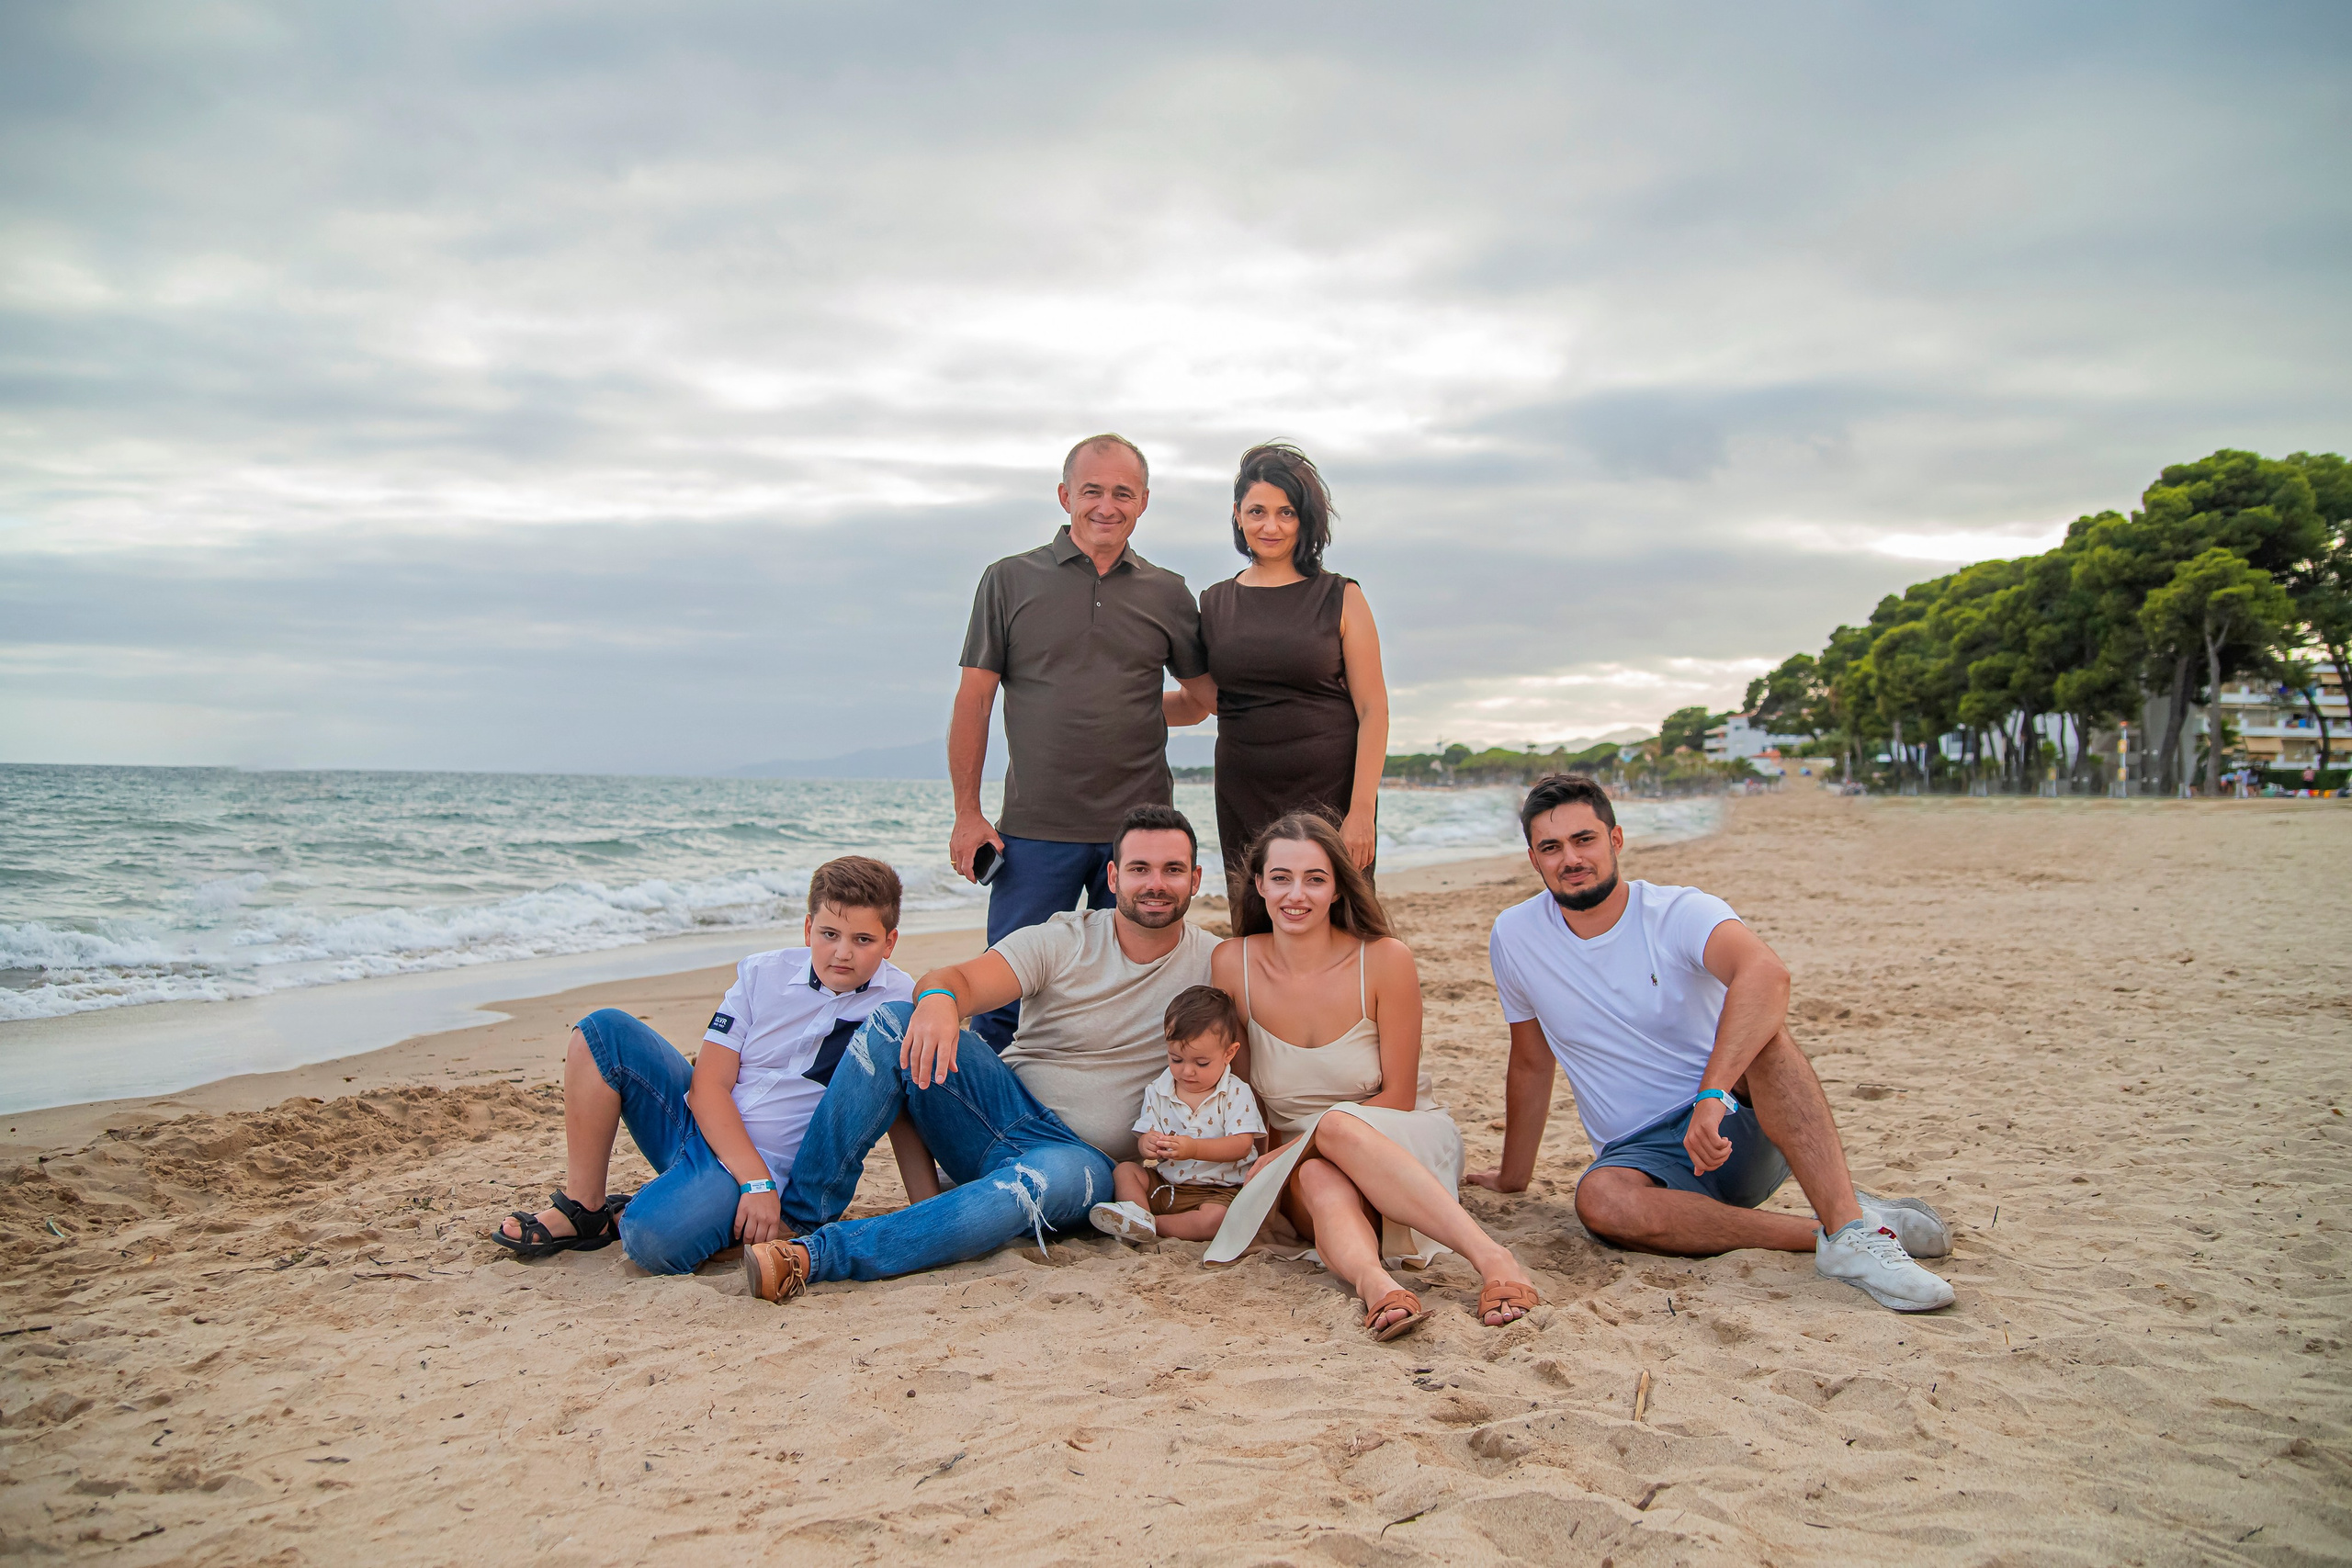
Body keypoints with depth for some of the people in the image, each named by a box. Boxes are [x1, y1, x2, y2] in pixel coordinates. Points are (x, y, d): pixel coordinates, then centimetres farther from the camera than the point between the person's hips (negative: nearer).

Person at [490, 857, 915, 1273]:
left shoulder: (898, 1001, -8)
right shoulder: (763, 974, -1)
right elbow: (708, 1085, -7)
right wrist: (755, 1180, -20)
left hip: (766, 1162, -4)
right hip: (698, 1120, 5)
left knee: (654, 1238, -34)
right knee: (603, 1030, -13)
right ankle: (583, 1211, -5)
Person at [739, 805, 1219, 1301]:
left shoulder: (1211, 962, 2)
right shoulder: (1061, 940, -1)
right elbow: (961, 979, -15)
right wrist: (938, 997, -39)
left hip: (1083, 1154, -2)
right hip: (1005, 1109, 2)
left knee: (1053, 1179, -40)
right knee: (895, 1021, -21)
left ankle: (814, 1253, -42)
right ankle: (799, 1217, -21)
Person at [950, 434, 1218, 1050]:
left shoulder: (1167, 593, 9)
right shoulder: (1011, 581, 4)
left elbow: (1207, 695, 16)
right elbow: (973, 701, 3)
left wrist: (1133, 716, 0)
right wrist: (967, 814, -1)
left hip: (1139, 829, 2)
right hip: (1035, 830, -2)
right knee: (1006, 995, -1)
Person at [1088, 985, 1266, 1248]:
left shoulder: (1236, 1093, -8)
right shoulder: (1158, 1091, 4)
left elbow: (1241, 1145, -18)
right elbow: (1143, 1135, 2)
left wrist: (1194, 1149, -33)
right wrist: (1147, 1144, -26)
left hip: (1217, 1190, -4)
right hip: (1164, 1185, 4)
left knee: (1216, 1218, -33)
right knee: (1124, 1170, -10)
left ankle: (1148, 1226, -22)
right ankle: (1138, 1214, -33)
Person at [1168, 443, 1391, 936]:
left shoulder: (1340, 598, 0)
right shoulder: (1215, 604, 10)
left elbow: (1373, 710, -3)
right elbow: (1199, 702, 16)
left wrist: (1361, 812, -11)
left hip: (1329, 793, -3)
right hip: (1244, 799, 3)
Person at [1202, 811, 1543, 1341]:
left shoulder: (1385, 960, -12)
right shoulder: (1232, 964, -5)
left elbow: (1397, 1098, -7)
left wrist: (1294, 1147, -14)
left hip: (1407, 1145, -2)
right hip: (1295, 1167, 2)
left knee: (1336, 1124, -36)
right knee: (1317, 1178, -35)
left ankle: (1489, 1255, -49)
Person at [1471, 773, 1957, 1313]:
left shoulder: (1680, 912, -12)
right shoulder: (1514, 937, -1)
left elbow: (1766, 974, -35)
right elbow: (1531, 1065, 13)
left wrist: (1713, 1092, -48)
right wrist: (1514, 1176, 20)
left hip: (1738, 1128, -2)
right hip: (1644, 1154, 2)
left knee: (1762, 1030, -32)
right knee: (1599, 1199, -34)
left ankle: (1849, 1224, -37)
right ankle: (1819, 1233, -27)